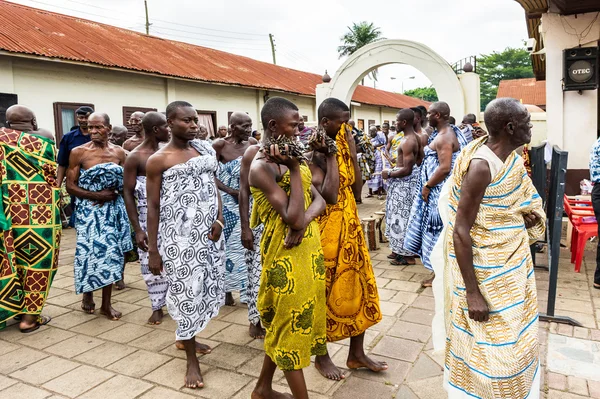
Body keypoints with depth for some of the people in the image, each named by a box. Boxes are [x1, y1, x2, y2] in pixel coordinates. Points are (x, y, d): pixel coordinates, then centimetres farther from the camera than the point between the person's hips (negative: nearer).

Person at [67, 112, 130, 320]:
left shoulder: (119, 152, 4)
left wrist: (114, 192, -11)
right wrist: (96, 195, -17)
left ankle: (106, 303, 15)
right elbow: (70, 186, -5)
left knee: (110, 253, 4)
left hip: (114, 208, 2)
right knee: (90, 252, -1)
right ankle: (87, 293, 28)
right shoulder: (79, 152, -3)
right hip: (89, 210, -2)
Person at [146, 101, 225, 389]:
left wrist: (219, 219, -4)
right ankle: (191, 359, 16)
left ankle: (188, 337, 35)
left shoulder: (205, 149, 9)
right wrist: (153, 250, -5)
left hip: (209, 231, 5)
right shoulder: (158, 160, -6)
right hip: (179, 235, -5)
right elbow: (153, 206, -4)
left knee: (205, 286, 11)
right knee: (187, 290, 1)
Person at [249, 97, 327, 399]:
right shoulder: (262, 166, -17)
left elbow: (319, 199, 5)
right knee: (292, 323, 4)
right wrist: (295, 167, -21)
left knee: (284, 323, 19)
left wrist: (304, 220, -16)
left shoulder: (286, 158, 9)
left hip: (308, 248, 9)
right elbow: (292, 217, -25)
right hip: (287, 254, -9)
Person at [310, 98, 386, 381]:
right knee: (326, 291, 6)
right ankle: (322, 356, 26)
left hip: (350, 226, 8)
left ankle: (356, 353, 30)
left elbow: (357, 187, 5)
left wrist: (351, 151, -2)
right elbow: (329, 195, -26)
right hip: (326, 230, -8)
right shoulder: (311, 151, -16)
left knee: (358, 287, 14)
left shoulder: (341, 145, 8)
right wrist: (331, 154, -20)